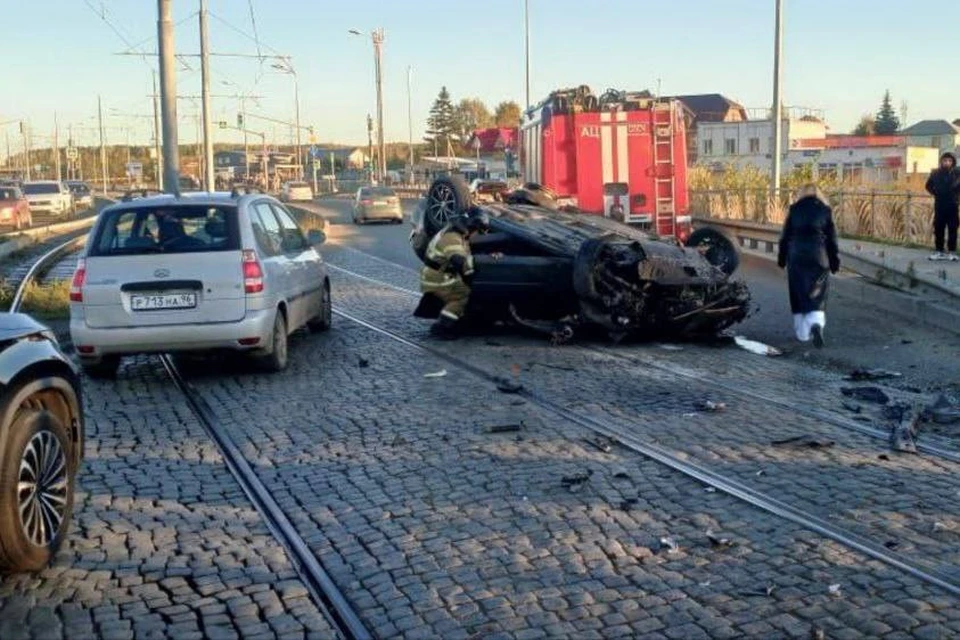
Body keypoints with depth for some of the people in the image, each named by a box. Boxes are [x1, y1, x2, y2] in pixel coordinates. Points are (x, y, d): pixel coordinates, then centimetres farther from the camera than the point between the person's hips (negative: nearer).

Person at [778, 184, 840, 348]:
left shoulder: (794, 210, 3)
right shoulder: (825, 210, 2)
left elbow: (785, 236, 4)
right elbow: (831, 238, 3)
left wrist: (782, 259, 12)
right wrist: (834, 262, 9)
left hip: (796, 257, 1)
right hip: (818, 258, -1)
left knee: (799, 295, 10)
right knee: (817, 295, 2)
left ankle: (802, 334, 14)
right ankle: (817, 323, -25)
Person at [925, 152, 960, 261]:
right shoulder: (935, 173, 0)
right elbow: (929, 185, 17)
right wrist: (935, 193, 7)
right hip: (939, 205, 3)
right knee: (938, 229, 6)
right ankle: (940, 252, 15)